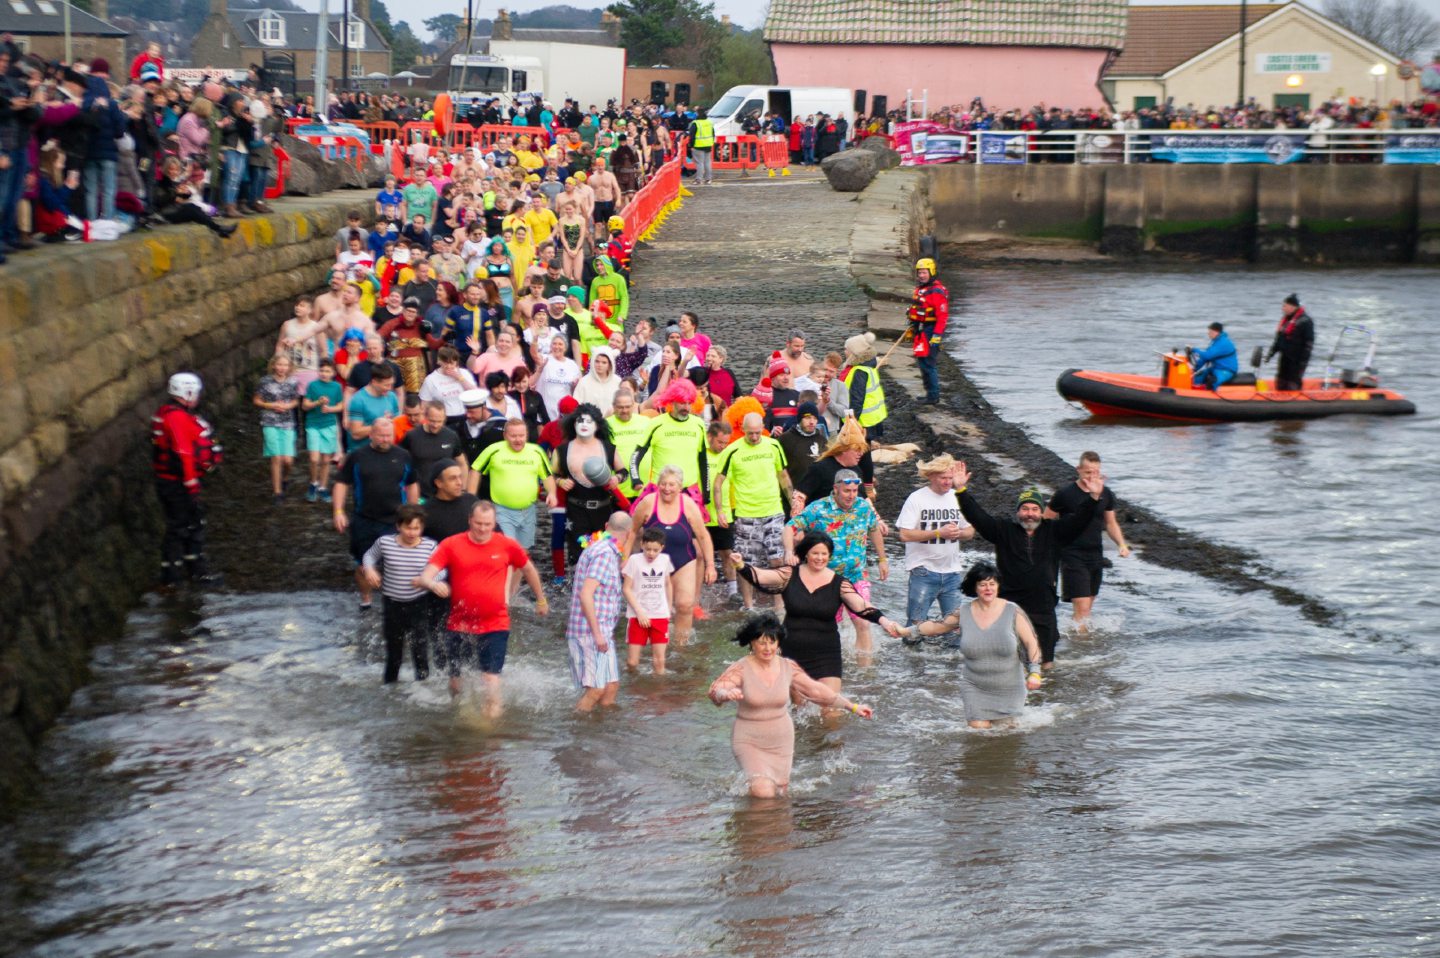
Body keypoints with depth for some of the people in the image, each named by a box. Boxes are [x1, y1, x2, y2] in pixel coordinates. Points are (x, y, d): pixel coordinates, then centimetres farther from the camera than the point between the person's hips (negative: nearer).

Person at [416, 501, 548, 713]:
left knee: (491, 677, -13)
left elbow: (528, 569, 16)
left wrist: (541, 600, 24)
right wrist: (433, 584, -37)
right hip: (459, 626, 1)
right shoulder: (450, 545, -6)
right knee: (455, 680, 13)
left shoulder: (507, 546, -2)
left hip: (495, 626, -1)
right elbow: (426, 575, -13)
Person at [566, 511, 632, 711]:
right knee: (597, 689, -12)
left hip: (601, 632, 10)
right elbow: (585, 595, -22)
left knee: (611, 686, 11)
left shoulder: (597, 548, 16)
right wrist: (597, 633, -22)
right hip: (591, 632, -10)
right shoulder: (605, 553, -14)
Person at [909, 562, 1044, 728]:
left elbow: (1031, 642, -3)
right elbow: (936, 627, 8)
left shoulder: (1013, 612, -8)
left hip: (1007, 688, -1)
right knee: (979, 729, -8)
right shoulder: (963, 614, -3)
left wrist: (1034, 672, -14)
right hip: (975, 688, 1)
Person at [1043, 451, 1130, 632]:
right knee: (1082, 607, -13)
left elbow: (1111, 523, 17)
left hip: (1095, 556, 5)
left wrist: (1121, 544, 2)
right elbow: (1045, 522, -2)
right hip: (1072, 557, -5)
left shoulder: (1106, 495, 5)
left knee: (1087, 609, 12)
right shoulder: (1065, 494, -9)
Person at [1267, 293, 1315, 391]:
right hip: (1285, 358, 9)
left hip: (1297, 360, -9)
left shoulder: (1304, 321, -14)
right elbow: (1279, 339, 22)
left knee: (1293, 386, -7)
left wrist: (1304, 361, -18)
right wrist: (1271, 353, 17)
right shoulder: (1285, 319, 13)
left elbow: (1309, 342, -15)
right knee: (1280, 384, 13)